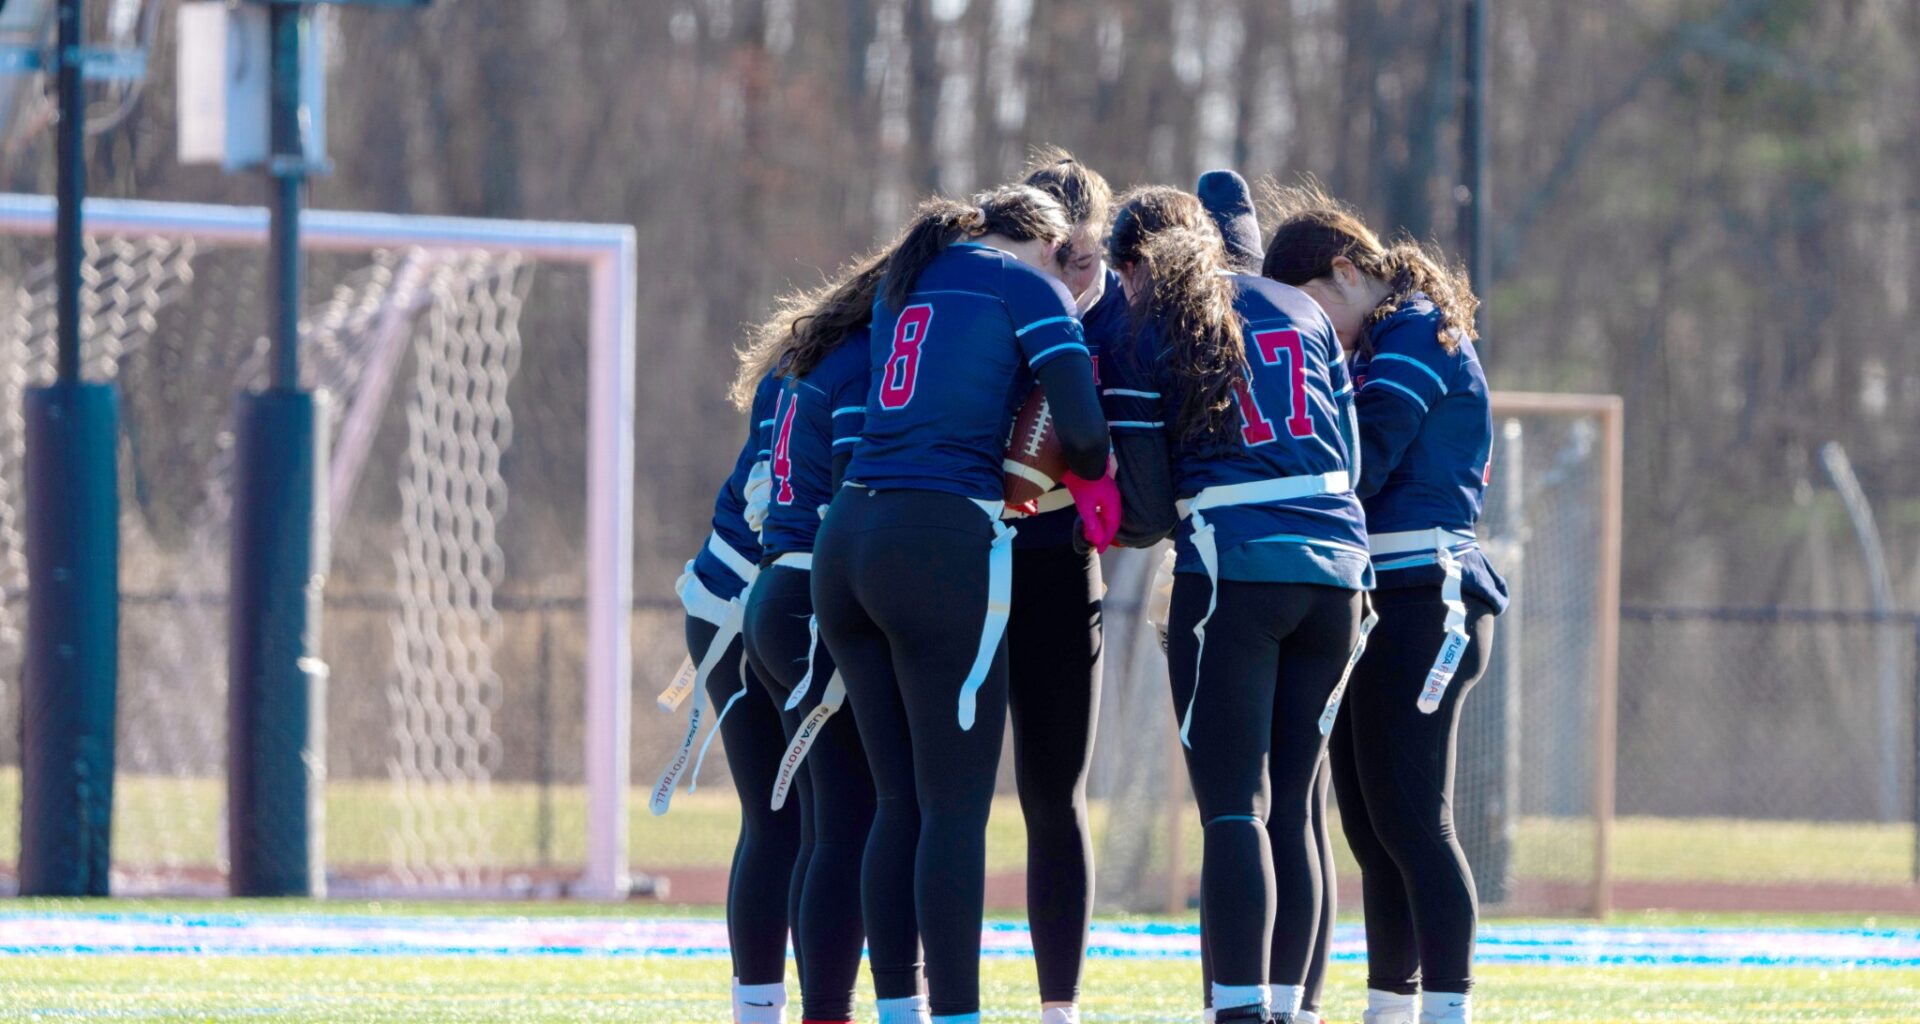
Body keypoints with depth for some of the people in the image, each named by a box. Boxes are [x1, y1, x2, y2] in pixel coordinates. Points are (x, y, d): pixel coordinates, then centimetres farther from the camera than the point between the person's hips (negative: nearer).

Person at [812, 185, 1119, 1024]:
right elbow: (1081, 427, -7)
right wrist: (1095, 483, 14)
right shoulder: (1026, 282, 3)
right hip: (943, 547, -7)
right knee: (956, 806, -5)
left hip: (846, 543, 7)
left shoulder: (905, 282, 22)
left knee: (899, 802, 11)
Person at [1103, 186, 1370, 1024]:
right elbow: (1348, 452, 15)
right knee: (1293, 805, 11)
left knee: (1234, 808, -6)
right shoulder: (1299, 312, 15)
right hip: (1335, 567, 5)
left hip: (1233, 570, -5)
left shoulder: (1145, 345, 1)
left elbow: (1150, 511, 0)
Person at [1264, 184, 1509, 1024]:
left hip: (1422, 601, -10)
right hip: (1368, 606, 10)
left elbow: (1359, 467, -17)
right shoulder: (1373, 348, 21)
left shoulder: (1417, 339, -9)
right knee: (1369, 827, 10)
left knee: (1408, 820, -13)